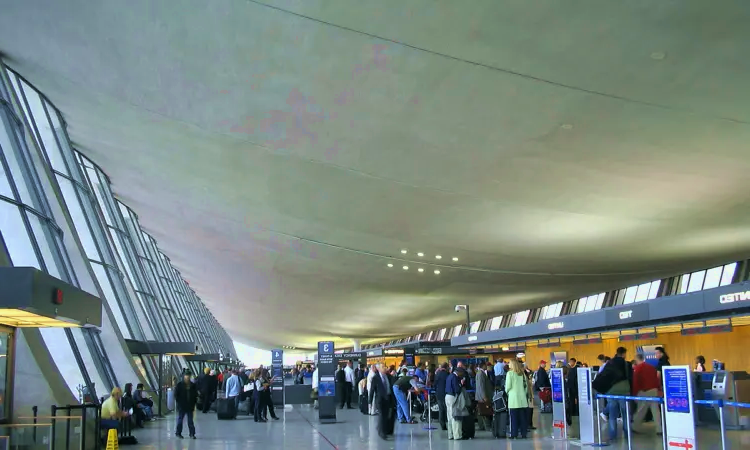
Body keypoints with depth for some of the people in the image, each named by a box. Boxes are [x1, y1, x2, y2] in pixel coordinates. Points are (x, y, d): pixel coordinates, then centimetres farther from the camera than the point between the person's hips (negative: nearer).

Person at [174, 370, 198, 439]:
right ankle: (178, 433, 19)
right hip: (181, 406, -3)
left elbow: (195, 395, 12)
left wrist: (194, 403, 5)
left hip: (190, 406, 3)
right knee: (180, 419, 7)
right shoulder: (179, 385, -3)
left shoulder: (193, 385, 6)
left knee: (190, 420, 5)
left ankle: (192, 434, 8)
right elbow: (176, 395, -2)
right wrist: (178, 402, -8)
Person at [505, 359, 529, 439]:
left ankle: (514, 434, -2)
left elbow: (508, 386, -8)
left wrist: (507, 391, 10)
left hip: (513, 398, -4)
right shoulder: (522, 373, 8)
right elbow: (526, 385, 9)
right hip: (522, 398, 4)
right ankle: (523, 433, 9)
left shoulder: (510, 373, -7)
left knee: (514, 416, -2)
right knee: (523, 416, 7)